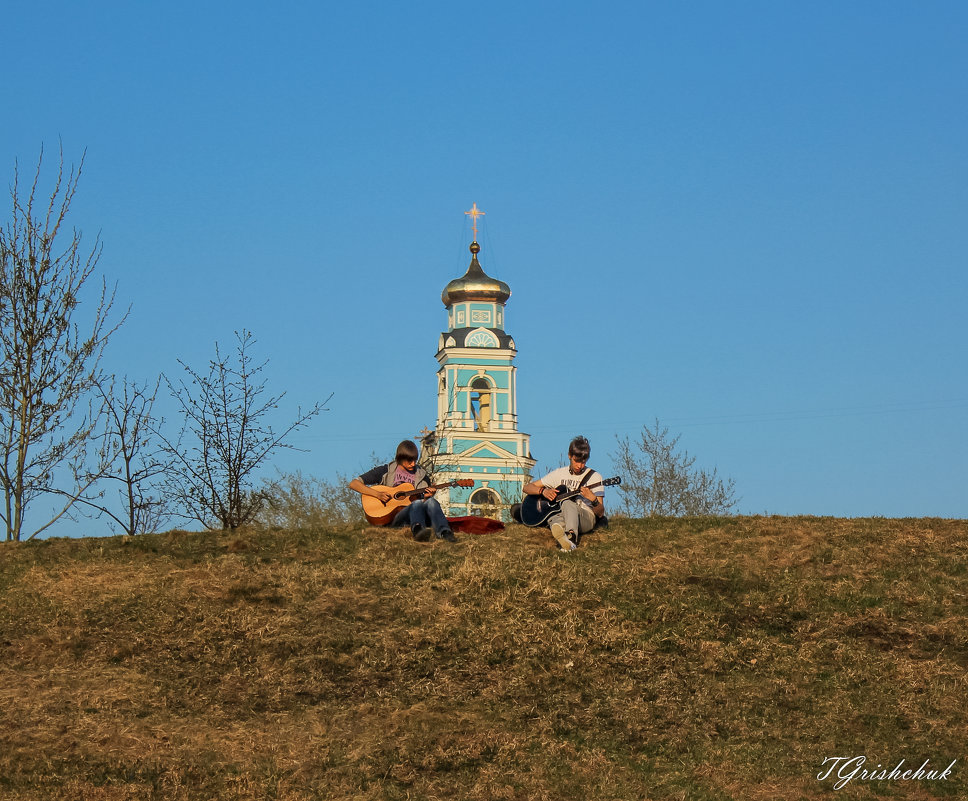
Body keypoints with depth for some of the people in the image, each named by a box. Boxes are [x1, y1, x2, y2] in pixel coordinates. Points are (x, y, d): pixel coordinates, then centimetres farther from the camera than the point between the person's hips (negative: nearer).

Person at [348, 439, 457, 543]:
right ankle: (418, 530, -67)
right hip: (391, 517, -3)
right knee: (417, 503, -34)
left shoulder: (422, 476, 16)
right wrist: (377, 494, -12)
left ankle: (444, 532, -54)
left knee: (431, 501, -28)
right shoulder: (386, 471, 7)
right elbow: (353, 484, 2)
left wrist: (426, 498, -6)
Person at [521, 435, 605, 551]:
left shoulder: (594, 477, 8)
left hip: (586, 518, -2)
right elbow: (527, 488, 16)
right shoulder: (559, 474, 15)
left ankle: (571, 536, -66)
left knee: (567, 503, -37)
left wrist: (593, 500, -19)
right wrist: (543, 491, -6)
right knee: (554, 520, -38)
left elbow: (600, 513, 4)